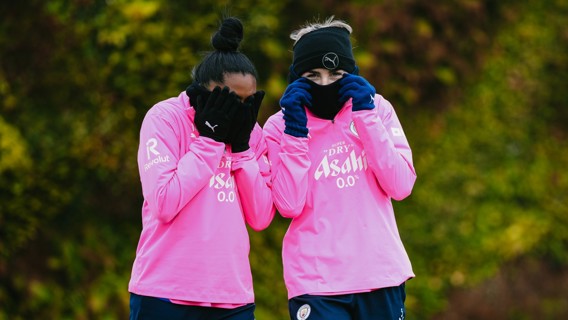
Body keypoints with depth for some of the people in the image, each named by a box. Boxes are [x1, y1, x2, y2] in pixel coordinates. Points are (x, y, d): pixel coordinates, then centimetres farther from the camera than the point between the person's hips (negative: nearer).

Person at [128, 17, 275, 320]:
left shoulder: (249, 130, 10)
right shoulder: (165, 117, -4)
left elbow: (261, 217, 3)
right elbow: (163, 205, -16)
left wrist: (240, 145, -5)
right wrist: (209, 138, -11)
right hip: (166, 294, -4)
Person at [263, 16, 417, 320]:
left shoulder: (376, 107, 5)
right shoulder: (279, 126, 0)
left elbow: (400, 186, -7)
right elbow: (290, 205, -11)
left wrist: (365, 115, -10)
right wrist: (295, 130, -14)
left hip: (382, 275, 2)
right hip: (316, 282, -2)